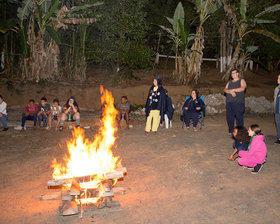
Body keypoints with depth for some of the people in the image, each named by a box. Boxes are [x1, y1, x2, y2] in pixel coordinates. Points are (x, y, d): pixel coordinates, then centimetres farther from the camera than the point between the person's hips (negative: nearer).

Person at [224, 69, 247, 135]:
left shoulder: (242, 81, 5)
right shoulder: (229, 82, 19)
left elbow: (242, 88, -14)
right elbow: (225, 89, 6)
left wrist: (233, 90, -9)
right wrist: (231, 92, -13)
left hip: (238, 103, -5)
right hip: (229, 102, 5)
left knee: (239, 117, -5)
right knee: (229, 117, 5)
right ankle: (230, 131, 16)